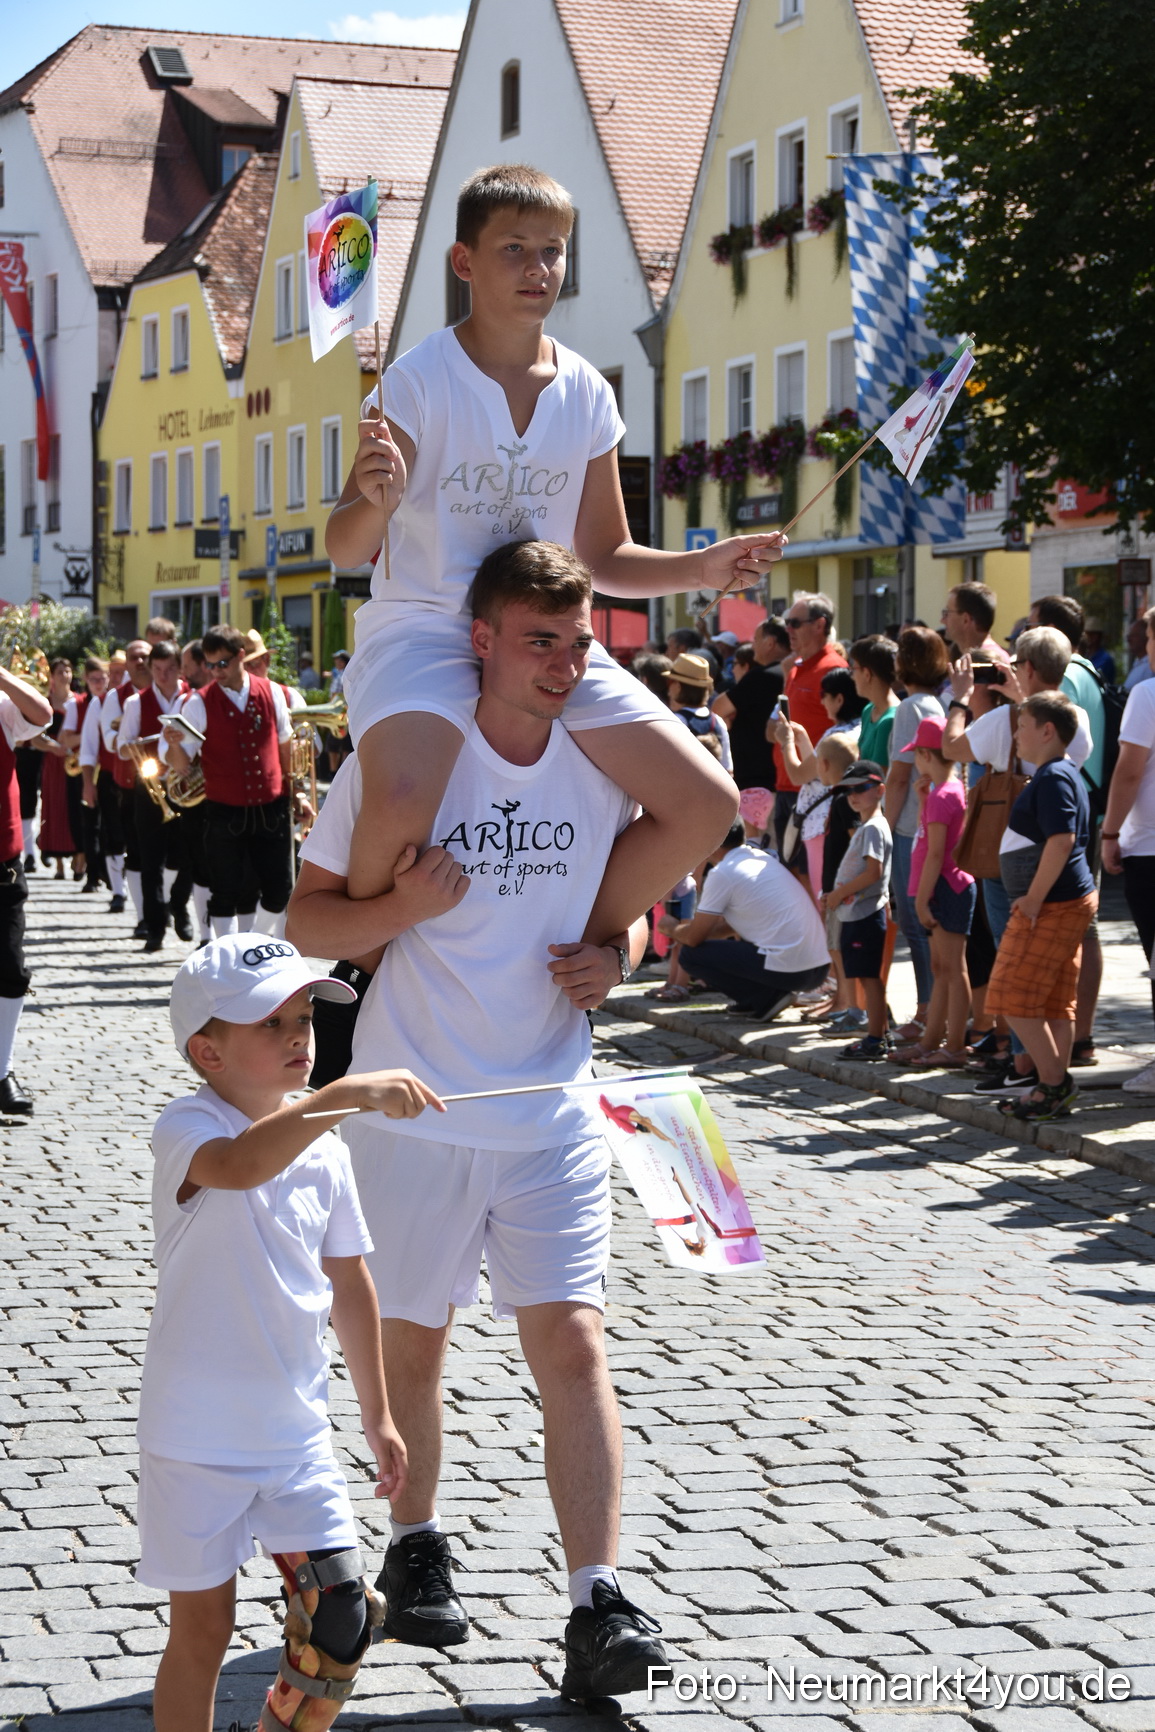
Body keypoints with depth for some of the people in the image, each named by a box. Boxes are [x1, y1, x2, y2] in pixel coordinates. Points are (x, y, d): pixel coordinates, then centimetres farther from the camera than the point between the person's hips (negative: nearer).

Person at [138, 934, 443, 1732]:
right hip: (198, 1438, -5)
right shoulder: (188, 1128, -16)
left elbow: (349, 1283, 14)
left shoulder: (324, 1150, 4)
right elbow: (241, 1165, -41)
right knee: (204, 1627, 5)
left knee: (341, 1617, 0)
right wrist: (344, 1095, -53)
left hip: (299, 1430, 5)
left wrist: (378, 1413, 18)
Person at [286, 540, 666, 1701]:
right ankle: (414, 1543, 36)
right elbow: (305, 917, -6)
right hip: (413, 1111, -1)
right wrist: (402, 908, -25)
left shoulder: (604, 766, 0)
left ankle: (597, 1607, -7)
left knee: (574, 1346, -8)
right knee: (412, 1339, 13)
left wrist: (616, 958, -6)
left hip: (551, 1113, 2)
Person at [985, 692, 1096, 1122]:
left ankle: (1054, 1085, -5)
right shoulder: (1065, 774, 16)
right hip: (1067, 903, 11)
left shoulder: (1053, 778, -17)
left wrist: (1033, 898, -22)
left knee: (1013, 996, -8)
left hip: (1052, 906, -11)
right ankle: (1057, 1090, 15)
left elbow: (1061, 841, -27)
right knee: (1056, 1002, 12)